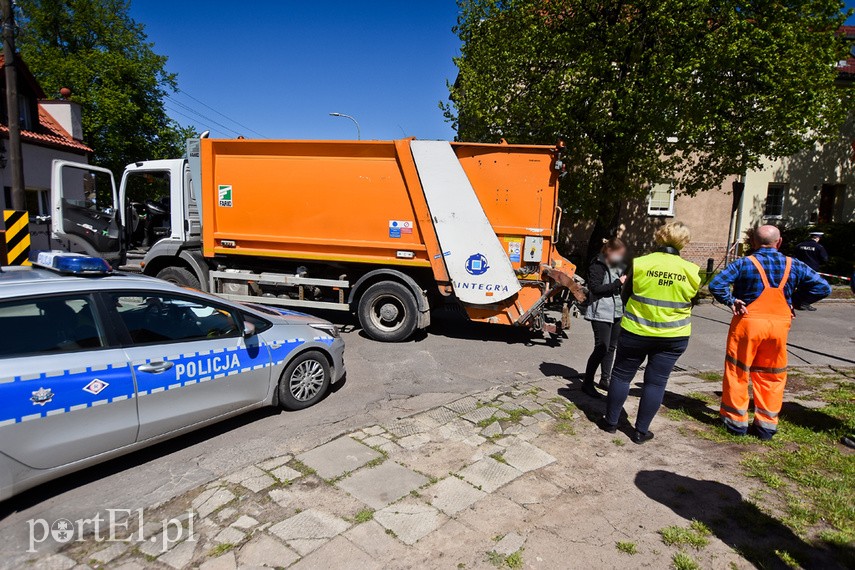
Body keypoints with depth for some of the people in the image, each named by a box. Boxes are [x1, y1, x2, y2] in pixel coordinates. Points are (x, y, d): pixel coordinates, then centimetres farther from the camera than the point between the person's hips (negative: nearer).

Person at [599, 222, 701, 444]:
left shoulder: (639, 264, -10)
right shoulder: (692, 271, -6)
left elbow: (625, 297, 2)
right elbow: (690, 301, 10)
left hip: (635, 331, -1)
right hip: (673, 336, 1)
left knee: (621, 375, 12)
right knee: (656, 382, 10)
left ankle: (611, 422, 22)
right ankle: (641, 431, 17)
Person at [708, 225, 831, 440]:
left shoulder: (744, 263, -8)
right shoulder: (793, 265, 3)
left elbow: (716, 285, -19)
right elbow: (823, 288, 5)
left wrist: (731, 301, -6)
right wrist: (794, 300, 9)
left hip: (748, 323, -3)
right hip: (780, 325, 3)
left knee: (737, 372, 9)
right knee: (772, 376, 14)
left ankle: (736, 421, 16)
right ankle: (767, 424, 20)